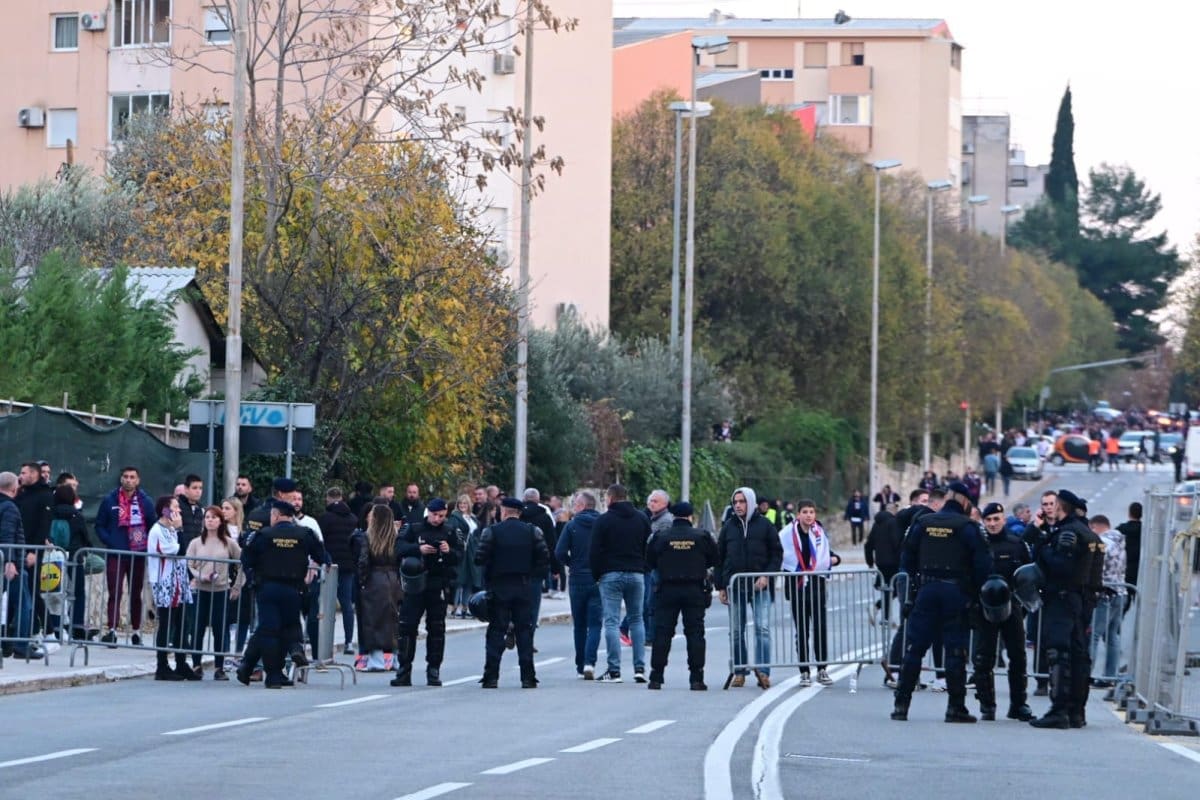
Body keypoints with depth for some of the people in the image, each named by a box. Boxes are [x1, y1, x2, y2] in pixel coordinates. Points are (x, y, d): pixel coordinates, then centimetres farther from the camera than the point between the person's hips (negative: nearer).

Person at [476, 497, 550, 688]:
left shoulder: (491, 532, -5)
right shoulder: (533, 532, 2)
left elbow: (480, 559, -9)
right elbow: (545, 559, -3)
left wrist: (487, 578, 7)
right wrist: (531, 575, 7)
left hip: (498, 587, -2)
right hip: (523, 587, 2)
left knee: (496, 631, 2)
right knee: (524, 631, 5)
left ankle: (491, 677, -3)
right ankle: (528, 678, 1)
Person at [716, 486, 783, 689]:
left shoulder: (765, 526, 3)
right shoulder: (728, 527, 9)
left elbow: (777, 554, 4)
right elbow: (719, 557, 12)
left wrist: (767, 576, -10)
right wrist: (720, 586, 6)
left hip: (760, 586, -3)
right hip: (734, 586, 3)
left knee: (762, 629, -10)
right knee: (737, 632, 6)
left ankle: (763, 671, -13)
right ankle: (739, 671, 13)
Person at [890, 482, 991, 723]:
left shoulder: (922, 523, 7)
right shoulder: (967, 527, -5)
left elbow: (907, 558, 10)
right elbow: (982, 563, -9)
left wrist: (913, 585, 18)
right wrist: (976, 590, 4)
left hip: (926, 591, 3)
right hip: (956, 592, -3)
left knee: (914, 648, 6)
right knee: (955, 649, 1)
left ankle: (902, 704, 4)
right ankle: (956, 707, 1)